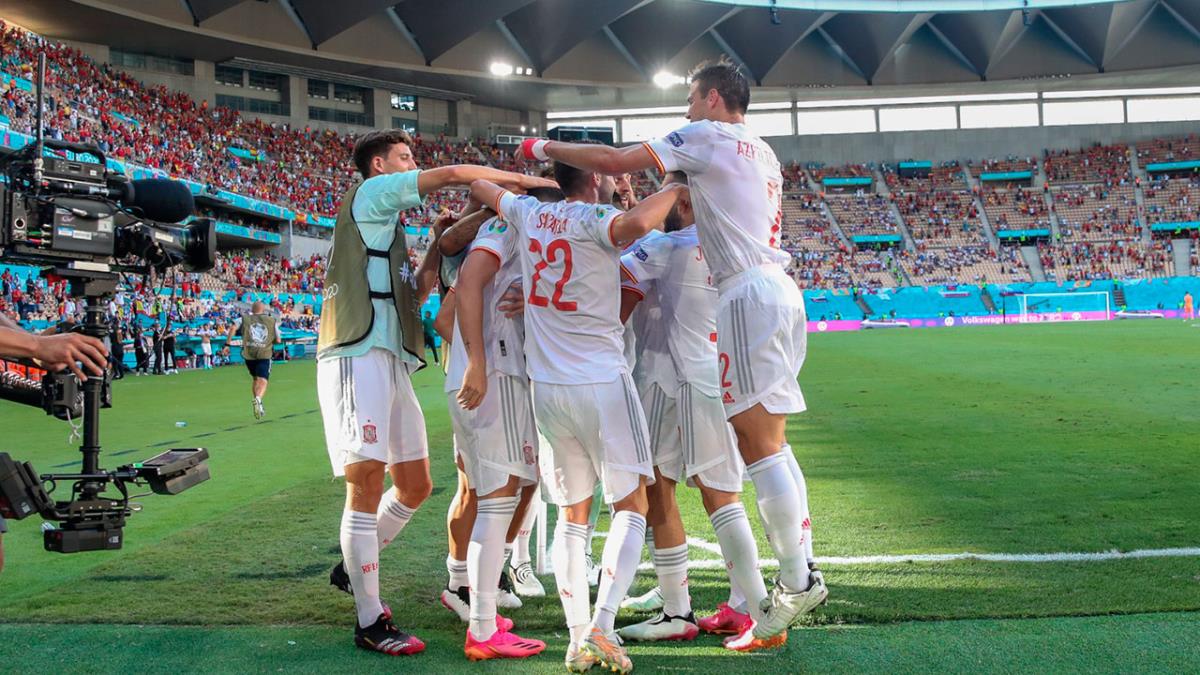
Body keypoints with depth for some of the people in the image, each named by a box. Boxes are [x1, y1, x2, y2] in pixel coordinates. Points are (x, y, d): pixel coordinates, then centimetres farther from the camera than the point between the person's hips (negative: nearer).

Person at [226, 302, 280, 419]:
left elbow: (233, 327, -10)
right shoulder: (272, 320, 9)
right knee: (262, 381, -8)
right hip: (264, 355, -2)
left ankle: (259, 408, 27)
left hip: (248, 354, 2)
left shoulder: (244, 319, 8)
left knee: (255, 379, 21)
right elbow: (278, 340, 7)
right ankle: (258, 399, -38)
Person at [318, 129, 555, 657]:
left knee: (415, 484, 11)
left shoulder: (388, 227, 28)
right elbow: (453, 174, -4)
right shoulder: (369, 193, 2)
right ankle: (370, 621, -9)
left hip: (392, 363, 10)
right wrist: (521, 179, 2)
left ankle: (353, 568, 29)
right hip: (358, 357, -10)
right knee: (367, 482, -12)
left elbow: (414, 293, 22)